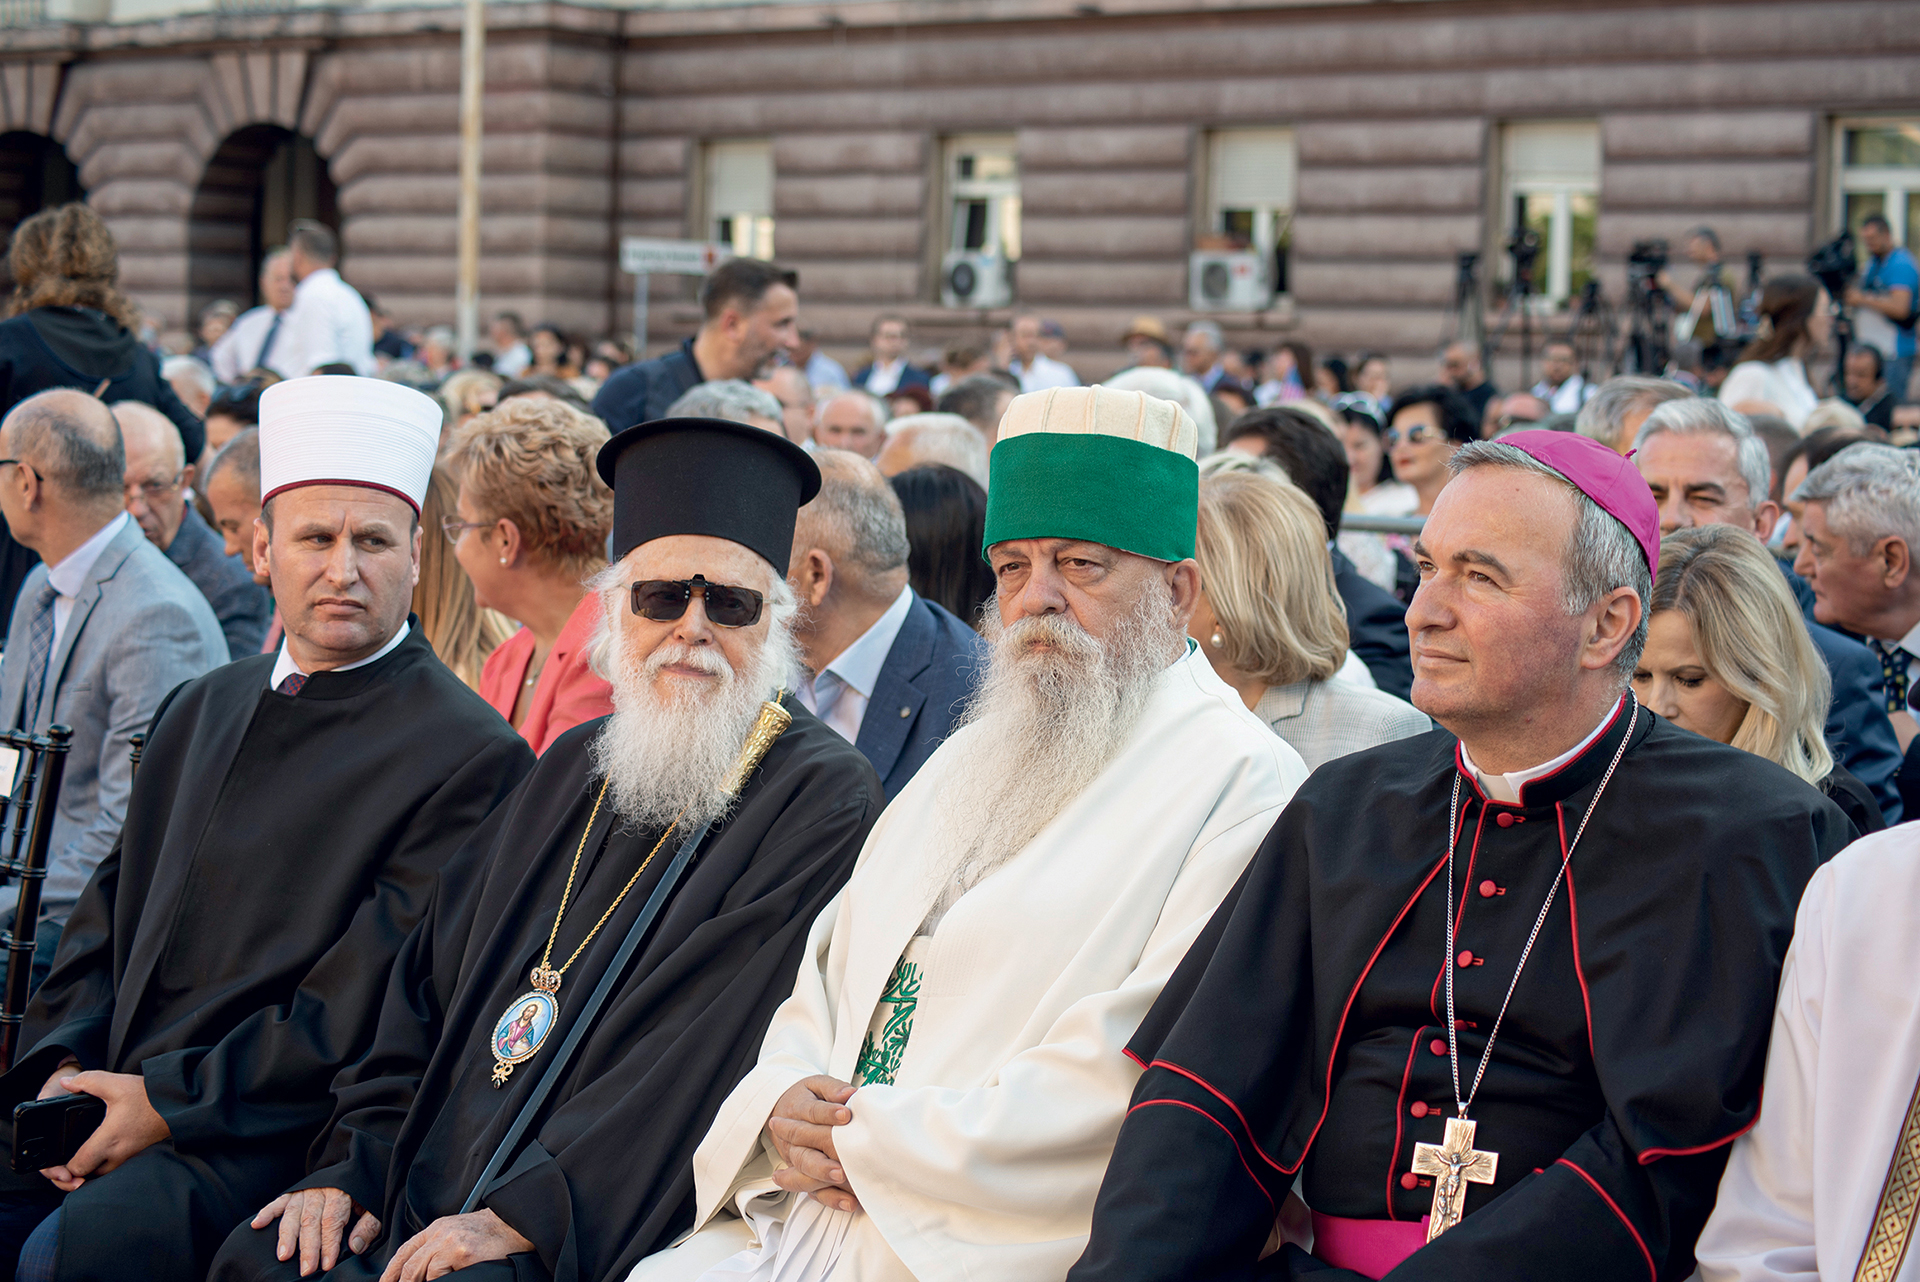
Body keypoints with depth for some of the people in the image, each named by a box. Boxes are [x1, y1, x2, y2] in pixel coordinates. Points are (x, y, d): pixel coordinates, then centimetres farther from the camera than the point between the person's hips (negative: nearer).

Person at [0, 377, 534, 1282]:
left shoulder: (469, 757, -8)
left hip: (272, 1136, -6)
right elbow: (109, 911, 18)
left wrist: (166, 1101, -15)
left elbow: (364, 1006, -13)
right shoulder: (197, 713, 17)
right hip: (115, 1094, 6)